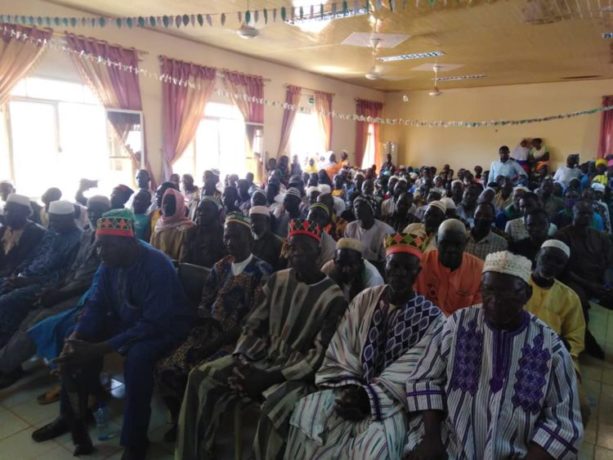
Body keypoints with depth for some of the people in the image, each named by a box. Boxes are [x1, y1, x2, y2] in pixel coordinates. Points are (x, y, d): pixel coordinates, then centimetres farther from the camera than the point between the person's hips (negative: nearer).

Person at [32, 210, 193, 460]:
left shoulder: (157, 266, -30)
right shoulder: (109, 263, -6)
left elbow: (153, 324, -33)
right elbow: (96, 304, -2)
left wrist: (100, 349, -34)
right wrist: (76, 336, -20)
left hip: (165, 327, -8)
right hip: (127, 320, 8)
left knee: (137, 356, -35)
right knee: (77, 346, -2)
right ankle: (72, 415, 19)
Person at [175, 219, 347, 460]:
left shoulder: (333, 298, -10)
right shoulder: (277, 280, 7)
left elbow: (320, 355, -14)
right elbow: (254, 326, 9)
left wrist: (270, 377, -20)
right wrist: (240, 361, -9)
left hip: (298, 373, -5)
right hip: (262, 357, 5)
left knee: (275, 408, -35)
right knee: (201, 377, -11)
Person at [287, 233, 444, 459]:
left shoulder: (431, 317, -4)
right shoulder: (364, 300, 5)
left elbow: (412, 371, -12)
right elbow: (341, 351, 2)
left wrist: (368, 397, -19)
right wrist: (348, 388, -14)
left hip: (391, 399, -3)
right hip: (353, 388, 3)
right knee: (305, 411, -21)